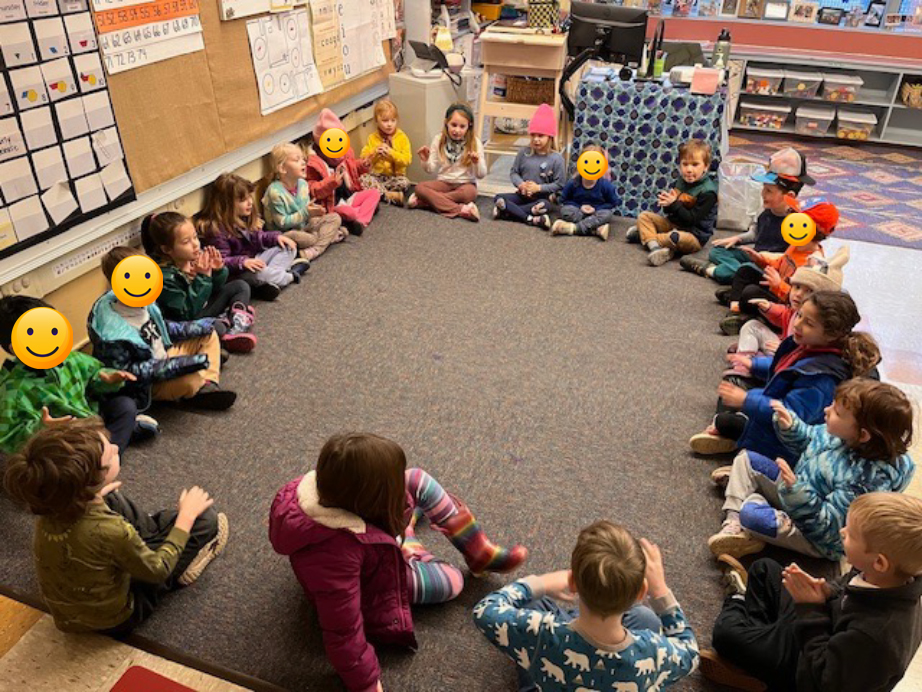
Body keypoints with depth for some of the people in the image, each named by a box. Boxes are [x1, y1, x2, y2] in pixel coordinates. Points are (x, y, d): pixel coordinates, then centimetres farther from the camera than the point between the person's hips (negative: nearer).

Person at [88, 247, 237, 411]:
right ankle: (200, 390, 1)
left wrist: (195, 327, 6)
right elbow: (127, 371, -27)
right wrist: (178, 365, -31)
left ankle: (207, 385, -6)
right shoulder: (113, 332, -31)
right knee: (191, 379, -37)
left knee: (208, 335, 11)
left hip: (164, 356, 9)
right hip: (148, 385, -9)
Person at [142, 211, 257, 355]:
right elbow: (187, 313, -28)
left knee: (240, 286, 5)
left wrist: (218, 270, -17)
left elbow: (216, 287, 6)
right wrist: (203, 277, -32)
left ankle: (237, 327, -15)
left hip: (203, 306, 8)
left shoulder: (196, 257, -10)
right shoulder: (164, 276, -27)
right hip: (187, 325, -8)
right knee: (215, 326, -37)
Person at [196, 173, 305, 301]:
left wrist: (276, 236, -2)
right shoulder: (216, 228, -22)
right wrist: (242, 262, -38)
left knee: (289, 247, 6)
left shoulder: (245, 218, 5)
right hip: (237, 271, -9)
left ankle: (273, 278, -19)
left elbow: (258, 237, 16)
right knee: (258, 273, -40)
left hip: (255, 258, 9)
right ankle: (290, 276, -10)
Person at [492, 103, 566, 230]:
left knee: (546, 206, -38)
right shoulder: (524, 152, 2)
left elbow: (559, 184, -9)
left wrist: (539, 188, -18)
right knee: (498, 198, -19)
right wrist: (521, 184, -15)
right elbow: (514, 172, 6)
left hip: (541, 198, -3)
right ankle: (531, 219, -32)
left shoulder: (556, 159, -8)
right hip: (522, 195, 3)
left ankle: (507, 212, -33)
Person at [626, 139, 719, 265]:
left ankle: (645, 235, -18)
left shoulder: (707, 192, -20)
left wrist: (674, 204, -26)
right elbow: (670, 211, 9)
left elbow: (692, 219, -24)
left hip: (694, 235, -8)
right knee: (644, 216, 2)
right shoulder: (681, 181, 2)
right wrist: (666, 203, -14)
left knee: (678, 238, -41)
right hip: (673, 223, 8)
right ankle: (653, 246, -21)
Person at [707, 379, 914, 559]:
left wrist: (796, 490, -45)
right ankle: (733, 521, 2)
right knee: (746, 459, 9)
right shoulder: (836, 434, -14)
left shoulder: (862, 479, -36)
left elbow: (828, 526, -33)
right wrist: (789, 427, -11)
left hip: (813, 536, -9)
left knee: (751, 514, -31)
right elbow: (806, 441, 9)